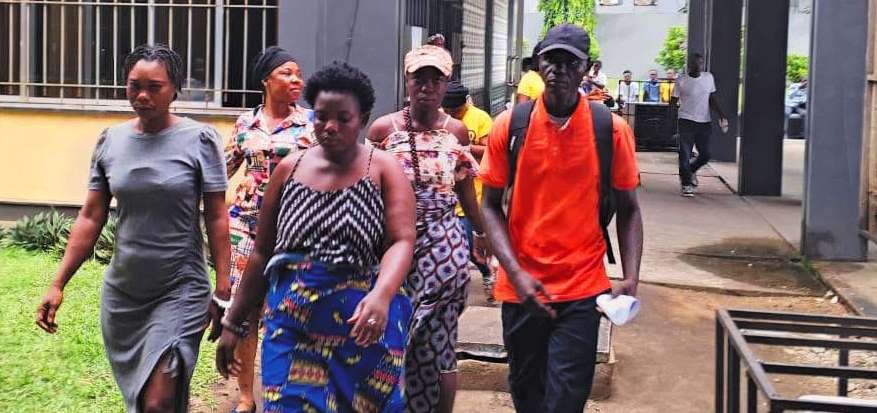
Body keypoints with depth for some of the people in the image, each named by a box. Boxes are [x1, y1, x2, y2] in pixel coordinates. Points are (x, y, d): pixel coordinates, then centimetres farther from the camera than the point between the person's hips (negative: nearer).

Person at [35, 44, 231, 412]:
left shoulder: (199, 140, -8)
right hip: (121, 292, 4)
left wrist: (222, 293, -9)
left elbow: (217, 219, -6)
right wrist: (58, 284, 1)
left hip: (179, 289, -4)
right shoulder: (111, 141, 2)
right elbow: (90, 218, 5)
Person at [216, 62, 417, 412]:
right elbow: (262, 252, 10)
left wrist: (381, 295, -34)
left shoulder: (384, 170, -1)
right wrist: (234, 323, 9)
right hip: (293, 323, 2)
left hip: (365, 325, -1)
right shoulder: (290, 169, 7)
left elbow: (401, 242, -14)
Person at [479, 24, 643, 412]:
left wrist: (630, 279, -10)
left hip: (582, 291, -1)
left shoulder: (612, 130, -4)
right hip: (521, 288, 2)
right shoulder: (509, 126, -2)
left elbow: (628, 209, 3)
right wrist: (516, 273, -13)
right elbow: (491, 206, 0)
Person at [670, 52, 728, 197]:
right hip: (687, 121, -3)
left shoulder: (708, 77, 6)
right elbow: (673, 101, 2)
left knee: (705, 154, 5)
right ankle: (686, 184, 5)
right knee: (685, 154, -5)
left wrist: (721, 114, 1)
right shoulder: (681, 81, -4)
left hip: (705, 122, 4)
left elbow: (712, 99, 12)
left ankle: (690, 170, 32)